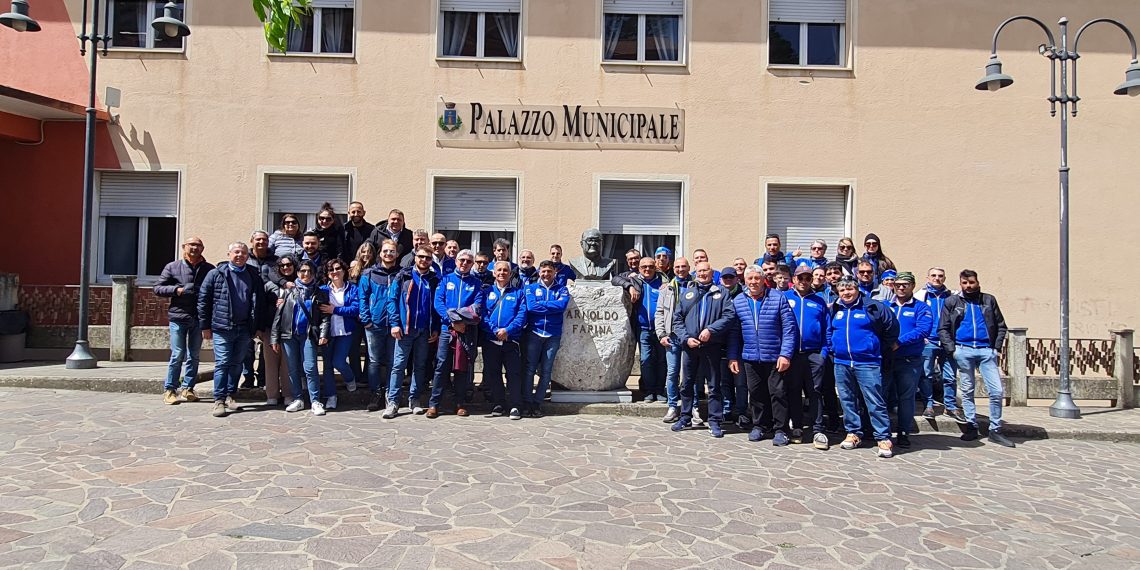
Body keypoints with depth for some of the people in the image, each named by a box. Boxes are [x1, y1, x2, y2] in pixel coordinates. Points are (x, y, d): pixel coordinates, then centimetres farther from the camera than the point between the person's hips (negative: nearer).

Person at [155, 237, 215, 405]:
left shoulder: (209, 269, 7)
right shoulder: (172, 267, 6)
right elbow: (158, 288, 8)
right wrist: (177, 290, -8)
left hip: (199, 318, 2)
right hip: (178, 316, -2)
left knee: (194, 356, 8)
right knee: (178, 355, -3)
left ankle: (187, 388, 18)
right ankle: (169, 389, 7)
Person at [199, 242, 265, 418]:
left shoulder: (254, 277, 10)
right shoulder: (216, 274, 2)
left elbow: (259, 303, 14)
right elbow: (203, 299, 2)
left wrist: (258, 327, 9)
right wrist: (205, 326, -2)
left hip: (244, 329, 3)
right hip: (222, 327, -3)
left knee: (237, 364, 10)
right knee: (222, 364, -4)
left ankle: (230, 395, 22)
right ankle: (219, 400, 1)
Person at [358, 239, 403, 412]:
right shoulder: (369, 274, 5)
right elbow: (363, 297, 3)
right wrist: (366, 319, -6)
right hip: (374, 325, 0)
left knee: (392, 361, 5)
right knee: (375, 361, 5)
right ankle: (375, 394, 13)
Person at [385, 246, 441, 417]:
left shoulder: (435, 280, 9)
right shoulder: (403, 276, 3)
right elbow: (392, 299, -1)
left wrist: (436, 328, 2)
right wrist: (395, 323, -10)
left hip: (425, 330, 2)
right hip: (405, 328, -2)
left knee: (420, 366, 8)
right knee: (399, 365, -2)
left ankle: (414, 399, 18)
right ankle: (393, 402, 1)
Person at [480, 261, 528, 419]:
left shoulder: (518, 293, 10)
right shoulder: (487, 292, 12)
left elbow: (522, 315, -2)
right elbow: (482, 314, 1)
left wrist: (508, 330, -16)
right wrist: (495, 330, -13)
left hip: (511, 340, -2)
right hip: (490, 340, 2)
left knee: (514, 374, -3)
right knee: (492, 374, 7)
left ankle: (515, 406, 3)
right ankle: (498, 405, 18)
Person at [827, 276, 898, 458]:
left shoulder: (872, 307, -3)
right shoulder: (834, 310, 11)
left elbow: (892, 327, 4)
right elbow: (829, 332, 26)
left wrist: (879, 348, 7)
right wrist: (832, 348, 15)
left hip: (867, 363, -5)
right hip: (841, 363, 5)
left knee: (875, 402, -6)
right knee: (847, 400, 10)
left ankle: (883, 438, 0)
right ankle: (854, 433, 22)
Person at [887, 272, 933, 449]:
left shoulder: (920, 307, 1)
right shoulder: (885, 306, 12)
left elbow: (923, 329, -14)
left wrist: (899, 342, -21)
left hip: (910, 361, -3)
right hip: (886, 359, 3)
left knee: (906, 397, 5)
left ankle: (904, 433, 16)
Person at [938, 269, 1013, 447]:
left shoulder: (989, 300, 11)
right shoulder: (951, 302, 7)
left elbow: (1001, 326, 13)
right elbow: (943, 329, 4)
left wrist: (996, 347, 2)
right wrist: (952, 350, -5)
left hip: (986, 350, 1)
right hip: (964, 350, 0)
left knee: (997, 391, -4)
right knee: (967, 391, 6)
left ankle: (995, 430, 7)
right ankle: (972, 427, 15)